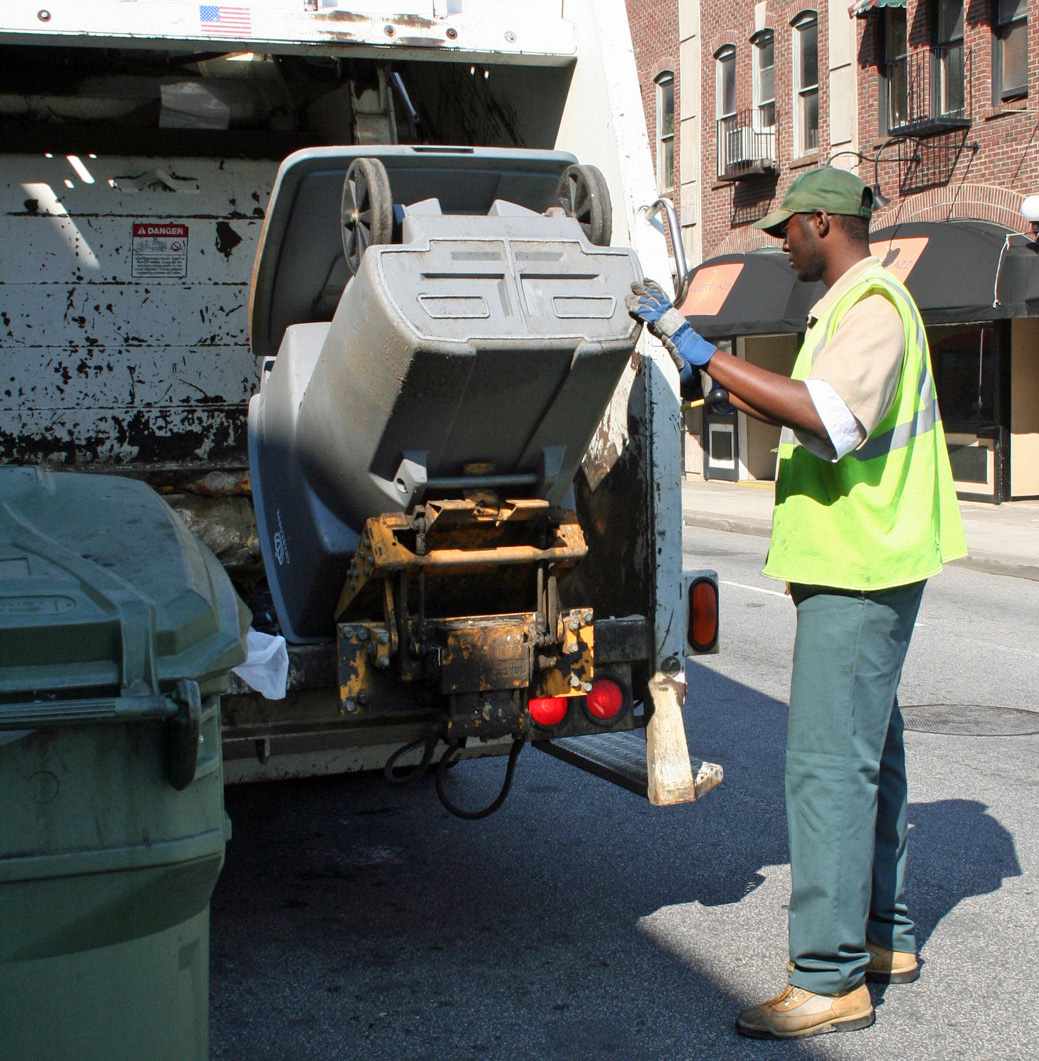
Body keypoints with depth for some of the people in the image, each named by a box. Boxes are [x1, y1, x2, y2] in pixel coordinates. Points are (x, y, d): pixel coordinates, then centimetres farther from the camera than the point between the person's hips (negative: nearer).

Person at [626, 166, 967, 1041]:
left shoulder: (874, 305, -16)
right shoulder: (850, 307, 18)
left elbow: (825, 417, -32)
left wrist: (701, 352, -30)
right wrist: (730, 383, 23)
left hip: (858, 571, -11)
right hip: (861, 566, 11)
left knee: (829, 763, -10)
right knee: (867, 752, 16)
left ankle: (829, 979, -5)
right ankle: (885, 937, 28)